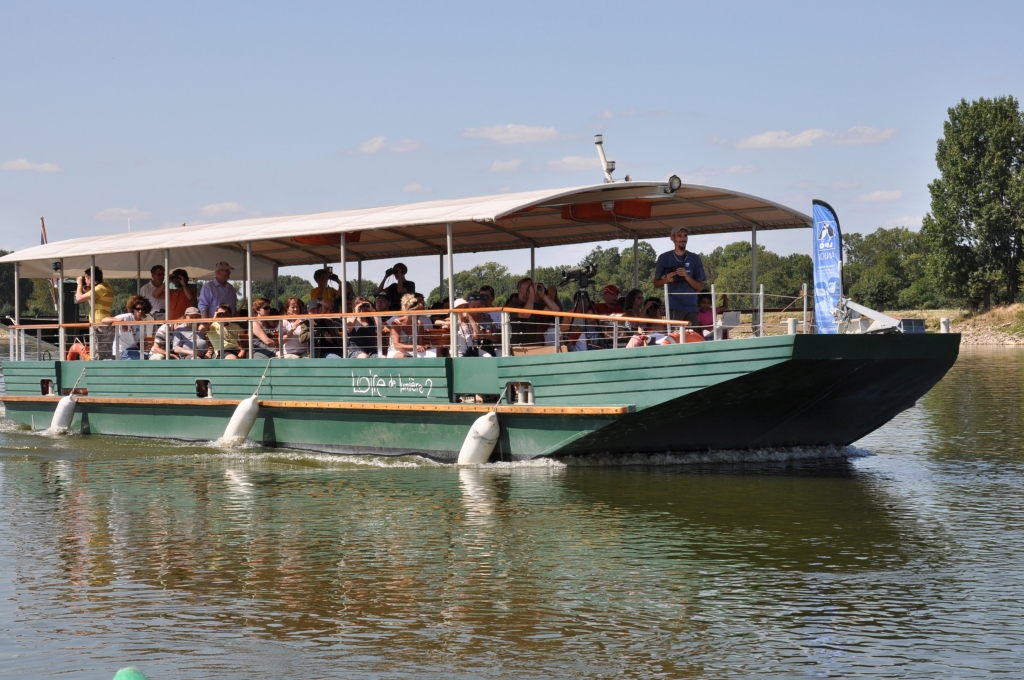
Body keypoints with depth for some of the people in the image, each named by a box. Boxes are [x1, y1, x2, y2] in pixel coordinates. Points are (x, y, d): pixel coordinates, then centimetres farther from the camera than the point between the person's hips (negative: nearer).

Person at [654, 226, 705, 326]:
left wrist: (687, 277, -11)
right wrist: (666, 279, -11)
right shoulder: (664, 258, 5)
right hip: (674, 308, -2)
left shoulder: (695, 258, 9)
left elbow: (700, 287, 7)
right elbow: (656, 283, 11)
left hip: (691, 307, 2)